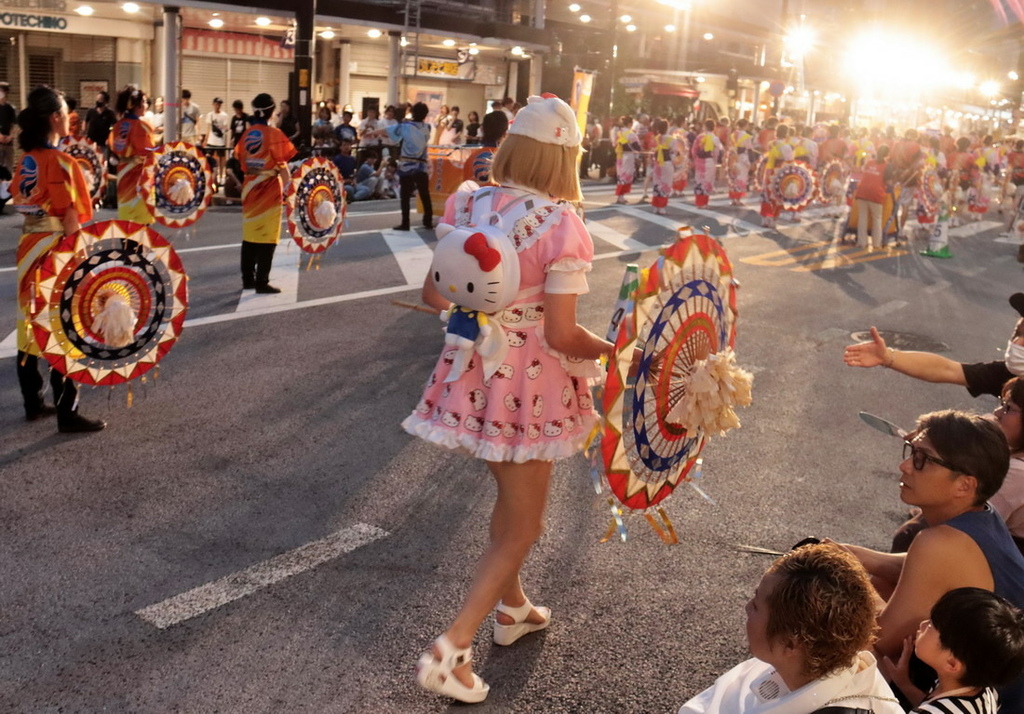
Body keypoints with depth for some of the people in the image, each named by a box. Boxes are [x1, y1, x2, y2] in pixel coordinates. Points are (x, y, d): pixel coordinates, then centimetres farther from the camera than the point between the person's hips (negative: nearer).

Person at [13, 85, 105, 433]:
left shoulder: (25, 160, 8)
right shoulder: (60, 162, -17)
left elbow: (23, 205, 13)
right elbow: (71, 220, -19)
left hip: (28, 247, 8)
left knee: (31, 326, 14)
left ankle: (33, 403, 24)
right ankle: (67, 414, 2)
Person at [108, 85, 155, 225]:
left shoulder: (118, 126, 7)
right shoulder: (141, 125, -15)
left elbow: (112, 150, 11)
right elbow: (149, 154, -16)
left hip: (123, 176, 8)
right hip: (139, 178, -8)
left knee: (125, 221, 14)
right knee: (141, 222, -1)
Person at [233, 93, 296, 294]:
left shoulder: (247, 134, 5)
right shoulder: (273, 134, -11)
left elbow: (241, 160, 9)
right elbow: (282, 165, -12)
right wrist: (289, 186, -6)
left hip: (249, 188, 6)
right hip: (269, 189, -5)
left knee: (249, 236, 12)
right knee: (267, 238, -1)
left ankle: (248, 279, 18)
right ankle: (262, 282, 0)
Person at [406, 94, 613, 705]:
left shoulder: (467, 204, -4)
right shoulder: (561, 224, -20)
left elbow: (434, 294, 1)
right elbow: (562, 335, -21)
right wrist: (609, 349, -2)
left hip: (473, 372, 6)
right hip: (530, 384, -6)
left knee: (513, 494, 29)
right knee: (522, 527, 10)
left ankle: (512, 607, 47)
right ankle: (450, 650, 3)